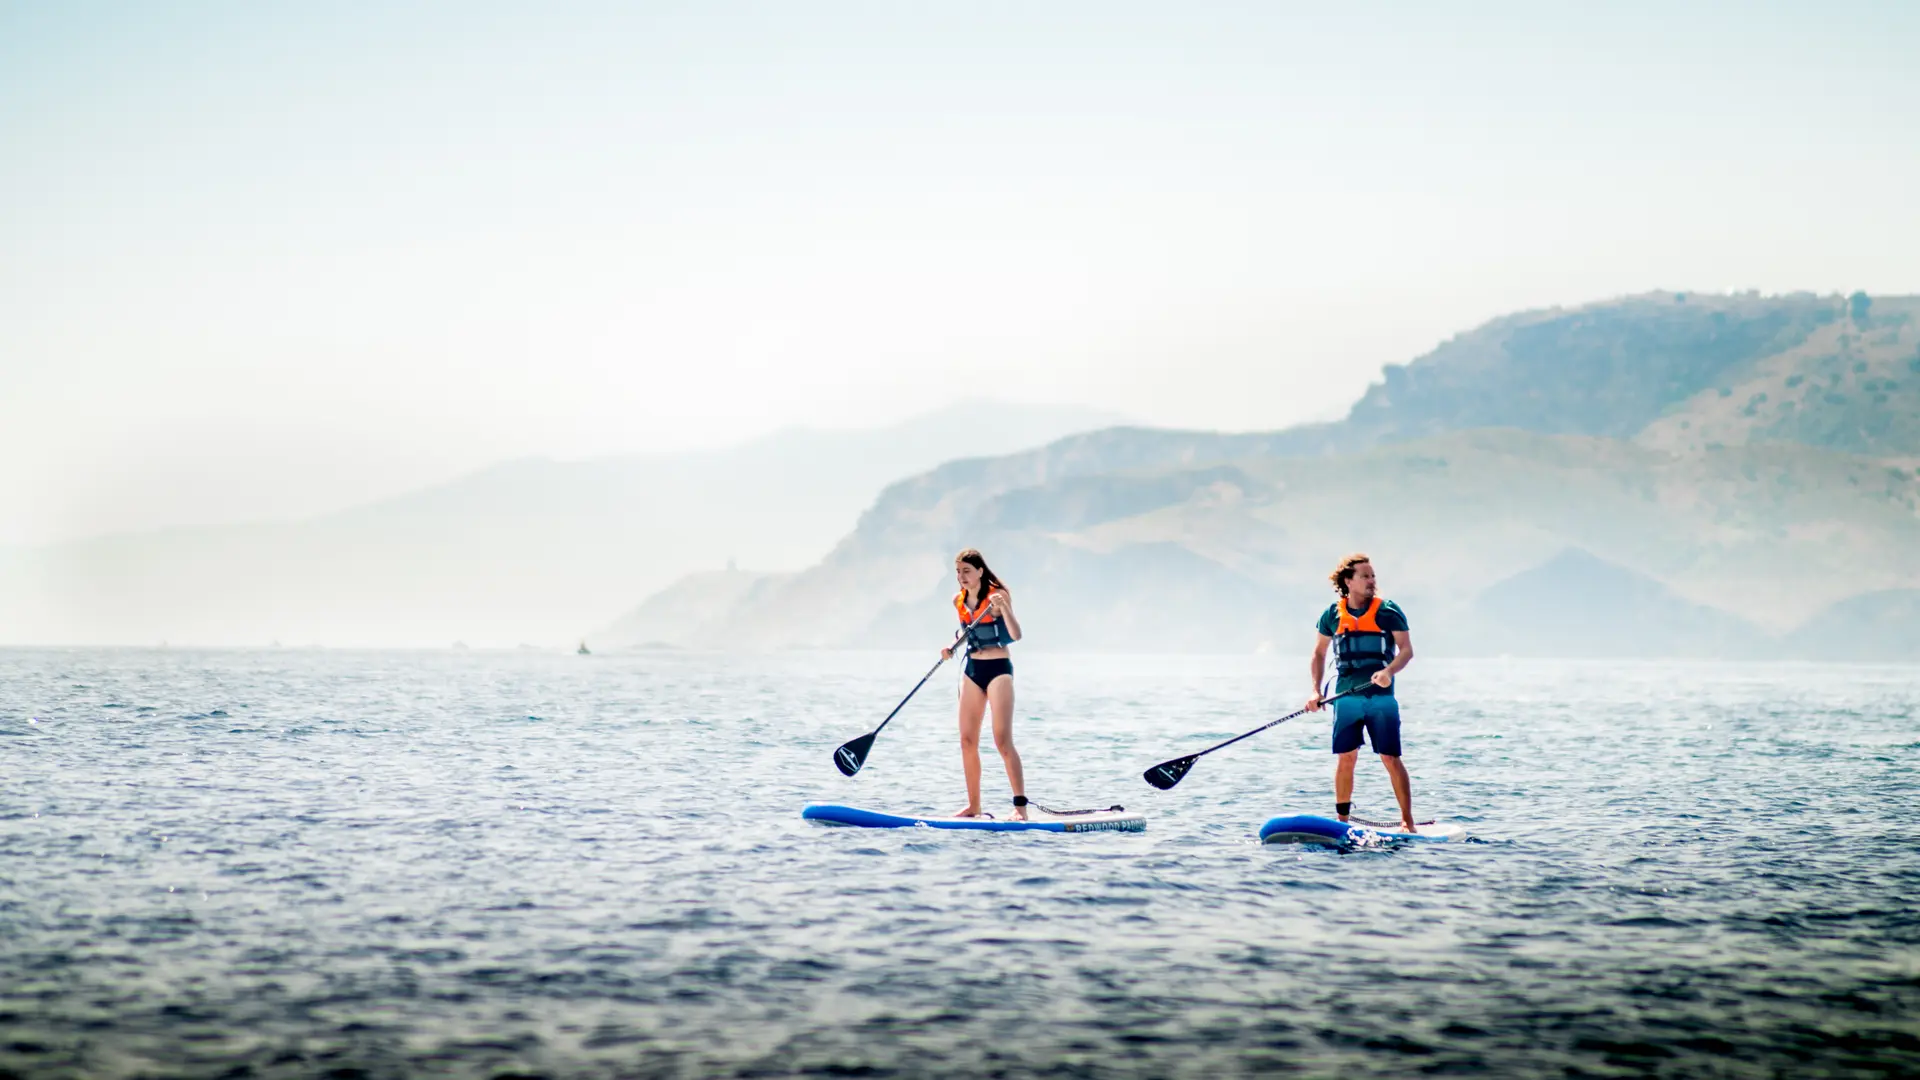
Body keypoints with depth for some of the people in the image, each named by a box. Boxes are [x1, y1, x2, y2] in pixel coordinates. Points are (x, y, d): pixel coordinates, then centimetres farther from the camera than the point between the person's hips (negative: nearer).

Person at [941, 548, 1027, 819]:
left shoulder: (997, 595, -12)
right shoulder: (959, 600, 7)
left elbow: (1015, 635, -21)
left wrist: (1003, 607, -36)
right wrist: (951, 648, 5)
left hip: (998, 669, -7)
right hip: (972, 671, 7)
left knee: (1003, 741, -15)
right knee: (967, 741, 6)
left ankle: (1021, 806, -16)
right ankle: (973, 806, 16)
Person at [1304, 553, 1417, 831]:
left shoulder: (1388, 611, -1)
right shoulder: (1333, 615, 6)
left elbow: (1406, 650, -7)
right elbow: (1319, 654, 16)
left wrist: (1389, 671, -26)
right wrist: (1316, 691, 5)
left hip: (1381, 698, -2)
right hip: (1346, 699, 2)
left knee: (1391, 759, -5)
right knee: (1345, 759, 1)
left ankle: (1408, 822, 1)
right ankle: (1342, 821, 12)